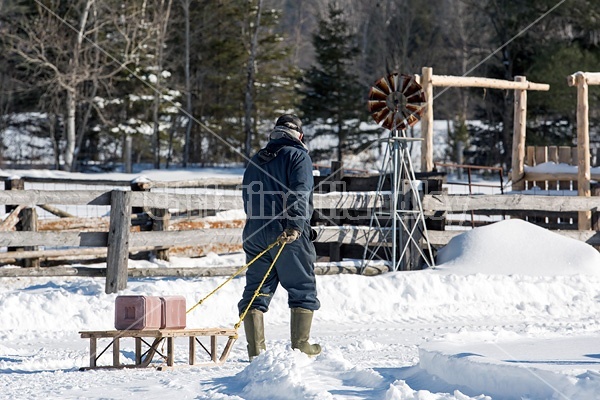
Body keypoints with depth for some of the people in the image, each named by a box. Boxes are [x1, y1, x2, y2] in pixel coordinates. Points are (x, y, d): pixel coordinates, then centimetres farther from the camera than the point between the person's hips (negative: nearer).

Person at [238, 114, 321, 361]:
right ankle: (300, 346, 0)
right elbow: (301, 194, -15)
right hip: (288, 237, -5)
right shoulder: (298, 156, 0)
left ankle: (255, 350, -1)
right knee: (303, 290, 4)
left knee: (256, 291, 6)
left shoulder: (255, 161, 19)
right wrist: (295, 227, -22)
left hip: (255, 236, 5)